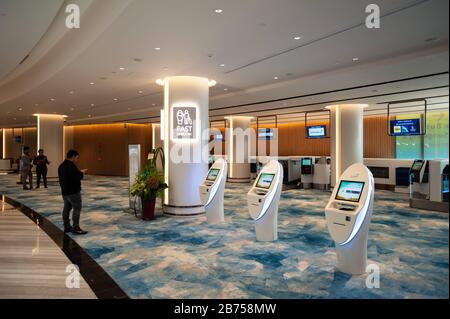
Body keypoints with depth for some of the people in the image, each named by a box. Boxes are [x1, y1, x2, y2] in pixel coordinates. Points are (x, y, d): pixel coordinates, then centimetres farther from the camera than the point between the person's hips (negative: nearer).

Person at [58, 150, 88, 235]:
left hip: (65, 191, 10)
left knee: (66, 209, 13)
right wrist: (81, 173, -8)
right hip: (73, 191, -10)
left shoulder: (61, 166, 14)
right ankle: (76, 228, -5)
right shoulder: (71, 165, -19)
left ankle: (67, 227, 19)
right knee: (77, 209, -5)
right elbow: (76, 178, -23)